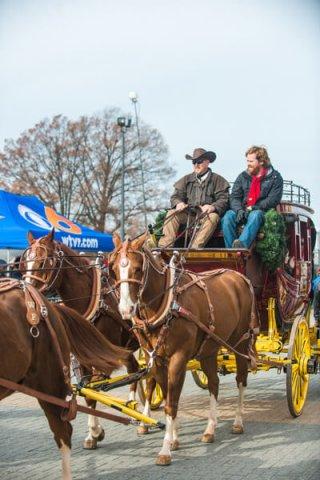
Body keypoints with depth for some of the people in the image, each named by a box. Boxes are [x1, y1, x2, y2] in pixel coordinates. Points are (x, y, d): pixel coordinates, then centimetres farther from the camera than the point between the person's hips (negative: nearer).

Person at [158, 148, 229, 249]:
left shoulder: (218, 180, 10)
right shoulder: (186, 179, 20)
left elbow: (223, 200, 0)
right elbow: (176, 196, 13)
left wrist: (213, 207, -23)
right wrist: (178, 203, -13)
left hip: (206, 214, -3)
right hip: (188, 214, 3)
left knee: (213, 217, -36)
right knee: (172, 213, -23)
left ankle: (195, 247, -49)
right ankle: (165, 246, -36)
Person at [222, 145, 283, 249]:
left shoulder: (274, 177, 5)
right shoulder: (243, 176, 17)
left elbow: (273, 199, -6)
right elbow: (234, 197, 9)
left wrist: (254, 208, -16)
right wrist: (239, 210, -14)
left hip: (262, 212, -4)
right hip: (243, 212, 4)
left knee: (255, 215, -39)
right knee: (228, 216, -28)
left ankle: (242, 244, -61)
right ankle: (231, 249, -38)